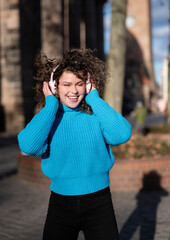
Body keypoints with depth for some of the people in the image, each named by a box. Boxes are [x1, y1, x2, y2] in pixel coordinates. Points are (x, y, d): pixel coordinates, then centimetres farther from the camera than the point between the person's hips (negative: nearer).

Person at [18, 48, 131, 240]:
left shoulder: (97, 115, -5)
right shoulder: (46, 119, -4)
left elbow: (122, 135, -25)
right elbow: (28, 146, -25)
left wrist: (94, 98, -15)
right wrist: (51, 104, -15)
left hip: (99, 203, 0)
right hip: (60, 204, 1)